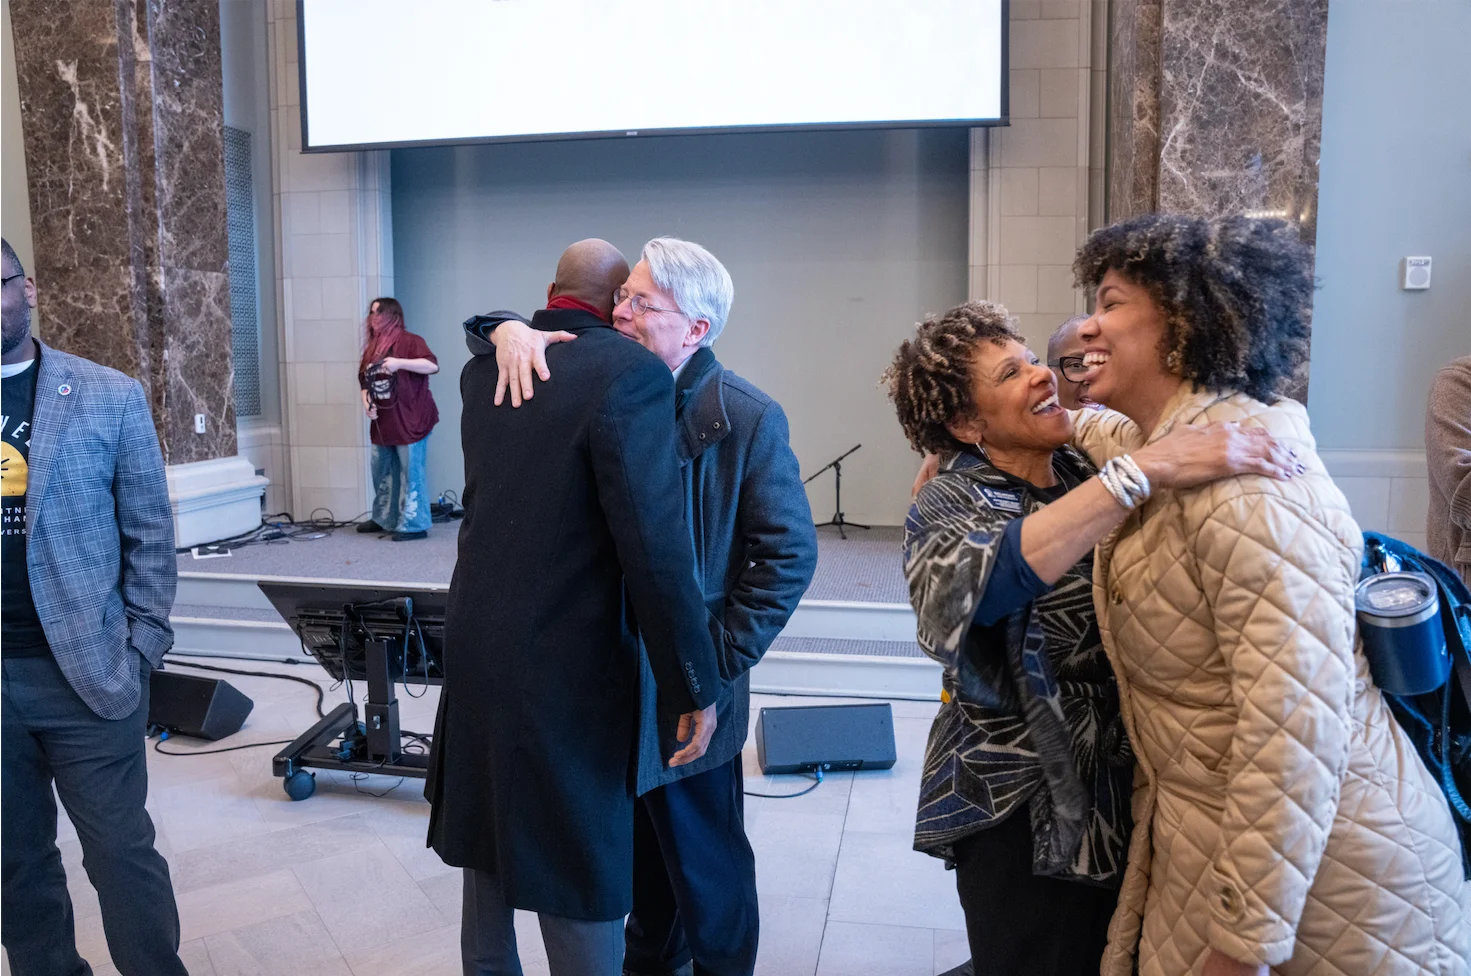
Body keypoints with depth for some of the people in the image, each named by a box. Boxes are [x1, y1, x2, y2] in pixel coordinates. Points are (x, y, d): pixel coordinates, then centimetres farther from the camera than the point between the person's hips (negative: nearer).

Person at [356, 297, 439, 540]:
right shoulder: (372, 347, 15)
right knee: (382, 473, 15)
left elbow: (432, 365, -20)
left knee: (411, 473, -6)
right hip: (381, 424, 8)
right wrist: (366, 401, 0)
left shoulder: (409, 341, -7)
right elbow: (365, 382, 20)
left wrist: (399, 362, -29)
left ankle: (414, 525, -1)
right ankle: (383, 519, 29)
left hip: (409, 422, -8)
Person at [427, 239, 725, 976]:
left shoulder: (482, 371, 4)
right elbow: (655, 549, -23)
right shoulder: (631, 374, -18)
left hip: (475, 647, 7)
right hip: (567, 667, -7)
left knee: (492, 835, 24)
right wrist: (696, 686, -14)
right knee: (583, 863, 8)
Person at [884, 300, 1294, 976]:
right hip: (1023, 806, -5)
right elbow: (991, 574, -37)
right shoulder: (950, 504, -15)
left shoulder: (1087, 475, 1)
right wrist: (1149, 467, -41)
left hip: (1120, 786, 5)